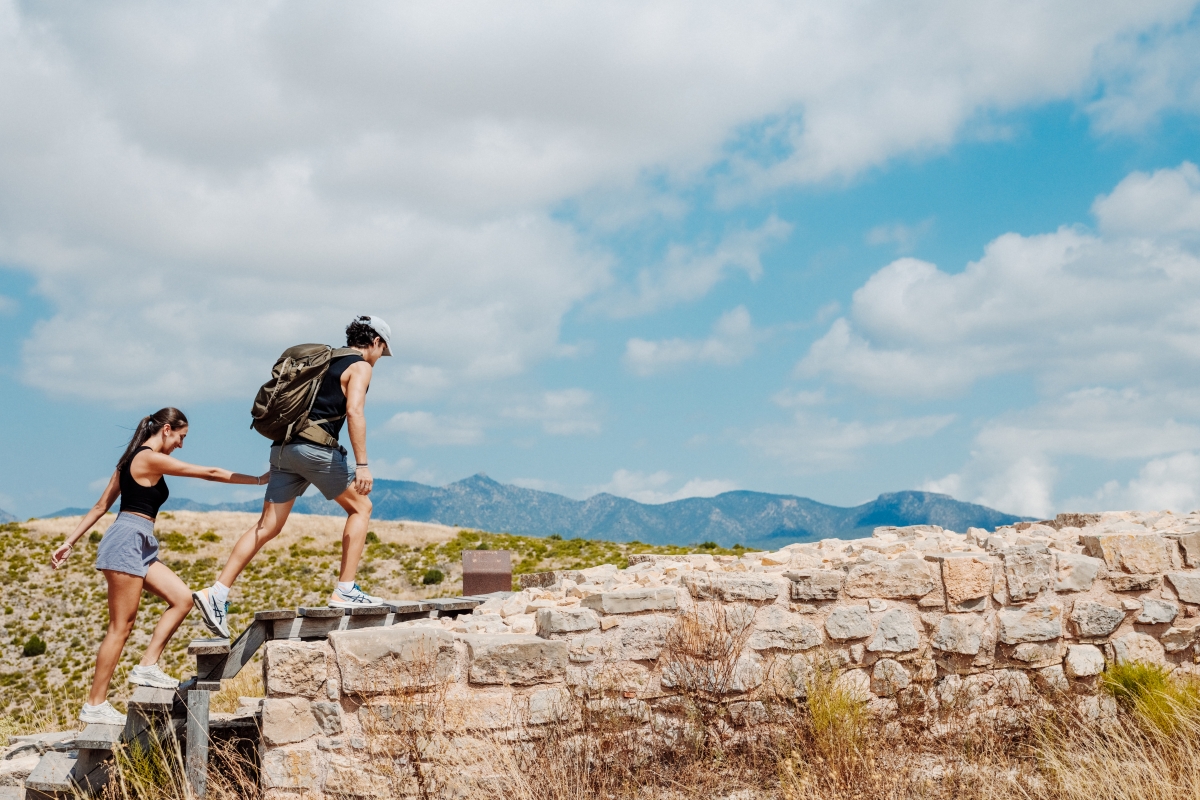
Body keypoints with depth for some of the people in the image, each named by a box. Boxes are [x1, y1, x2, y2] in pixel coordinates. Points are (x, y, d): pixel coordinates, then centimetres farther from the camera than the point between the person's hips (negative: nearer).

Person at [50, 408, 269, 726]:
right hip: (128, 541, -10)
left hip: (139, 546, 10)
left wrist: (70, 542, 19)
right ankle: (95, 705, -2)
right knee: (121, 626, -6)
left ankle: (147, 667, 4)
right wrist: (258, 480, -3)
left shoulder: (134, 459, 17)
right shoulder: (152, 459, -11)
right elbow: (210, 473, -10)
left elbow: (100, 505, 18)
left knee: (182, 598, 4)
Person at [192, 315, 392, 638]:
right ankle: (345, 591, 3)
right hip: (317, 448, -7)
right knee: (360, 507, 9)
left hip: (284, 447, 7)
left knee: (267, 526, 4)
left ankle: (217, 593, -4)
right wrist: (362, 464, -20)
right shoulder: (360, 367, 2)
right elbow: (354, 411, -15)